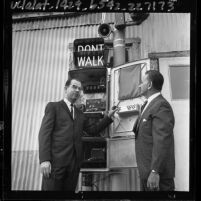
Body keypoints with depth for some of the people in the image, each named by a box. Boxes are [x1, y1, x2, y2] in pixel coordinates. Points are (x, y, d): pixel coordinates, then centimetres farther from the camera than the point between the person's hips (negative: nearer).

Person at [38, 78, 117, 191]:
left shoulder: (80, 114, 25)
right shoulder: (53, 106, 8)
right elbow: (45, 132, -3)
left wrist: (108, 117, 13)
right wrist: (44, 159, -15)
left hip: (74, 162, 5)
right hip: (56, 160, -5)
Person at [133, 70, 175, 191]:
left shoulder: (161, 106, -13)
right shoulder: (151, 105, 18)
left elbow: (162, 141, -21)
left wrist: (155, 171, -24)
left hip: (157, 175, -9)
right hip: (147, 172, 9)